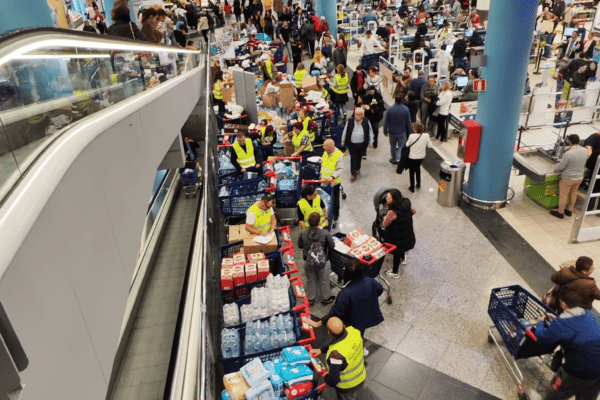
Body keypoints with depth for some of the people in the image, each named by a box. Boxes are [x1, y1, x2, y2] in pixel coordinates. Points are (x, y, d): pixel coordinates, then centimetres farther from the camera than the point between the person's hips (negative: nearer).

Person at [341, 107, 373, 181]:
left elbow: (370, 132, 6)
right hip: (352, 144, -2)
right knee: (353, 158, -3)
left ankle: (357, 169, 41)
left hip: (362, 144, 2)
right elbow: (345, 131, 5)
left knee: (359, 158, 17)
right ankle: (353, 174, 1)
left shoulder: (366, 122, -3)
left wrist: (370, 142, 7)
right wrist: (343, 141, 8)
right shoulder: (350, 122, -5)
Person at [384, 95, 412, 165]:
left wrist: (385, 131, 5)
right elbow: (408, 122, -6)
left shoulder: (390, 109, -15)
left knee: (393, 146, 18)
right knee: (401, 145, 16)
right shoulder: (406, 109, -13)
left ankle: (394, 159, 32)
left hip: (392, 131, 0)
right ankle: (398, 158, 1)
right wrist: (409, 132, 6)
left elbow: (386, 122, -9)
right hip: (402, 132, 0)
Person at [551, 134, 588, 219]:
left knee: (563, 195, 8)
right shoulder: (585, 151, -6)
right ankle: (569, 210, 37)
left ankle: (560, 213, 20)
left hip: (568, 178, -7)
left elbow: (561, 166, -19)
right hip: (579, 177, 7)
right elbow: (583, 163, 9)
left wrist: (556, 169, 1)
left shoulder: (568, 154, -28)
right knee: (574, 194, 22)